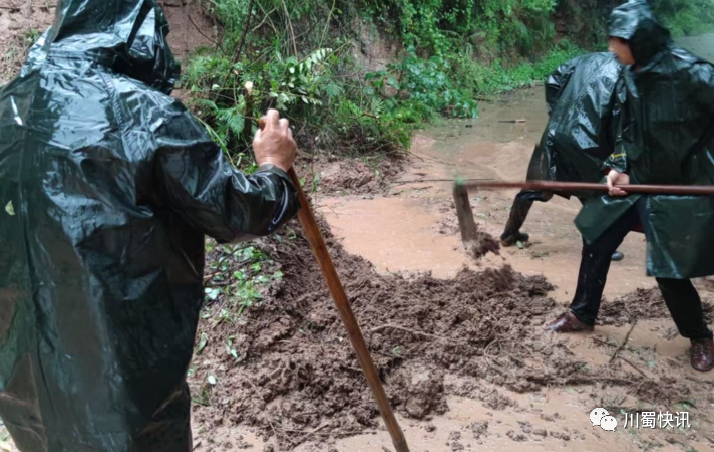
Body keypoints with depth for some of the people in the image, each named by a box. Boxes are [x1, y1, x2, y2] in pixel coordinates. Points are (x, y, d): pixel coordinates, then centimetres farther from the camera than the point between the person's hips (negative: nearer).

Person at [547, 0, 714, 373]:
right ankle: (582, 314, 31)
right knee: (597, 241, 12)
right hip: (634, 180, 7)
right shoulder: (631, 76, 0)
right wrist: (618, 168, -3)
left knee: (669, 270, -3)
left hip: (679, 189, -7)